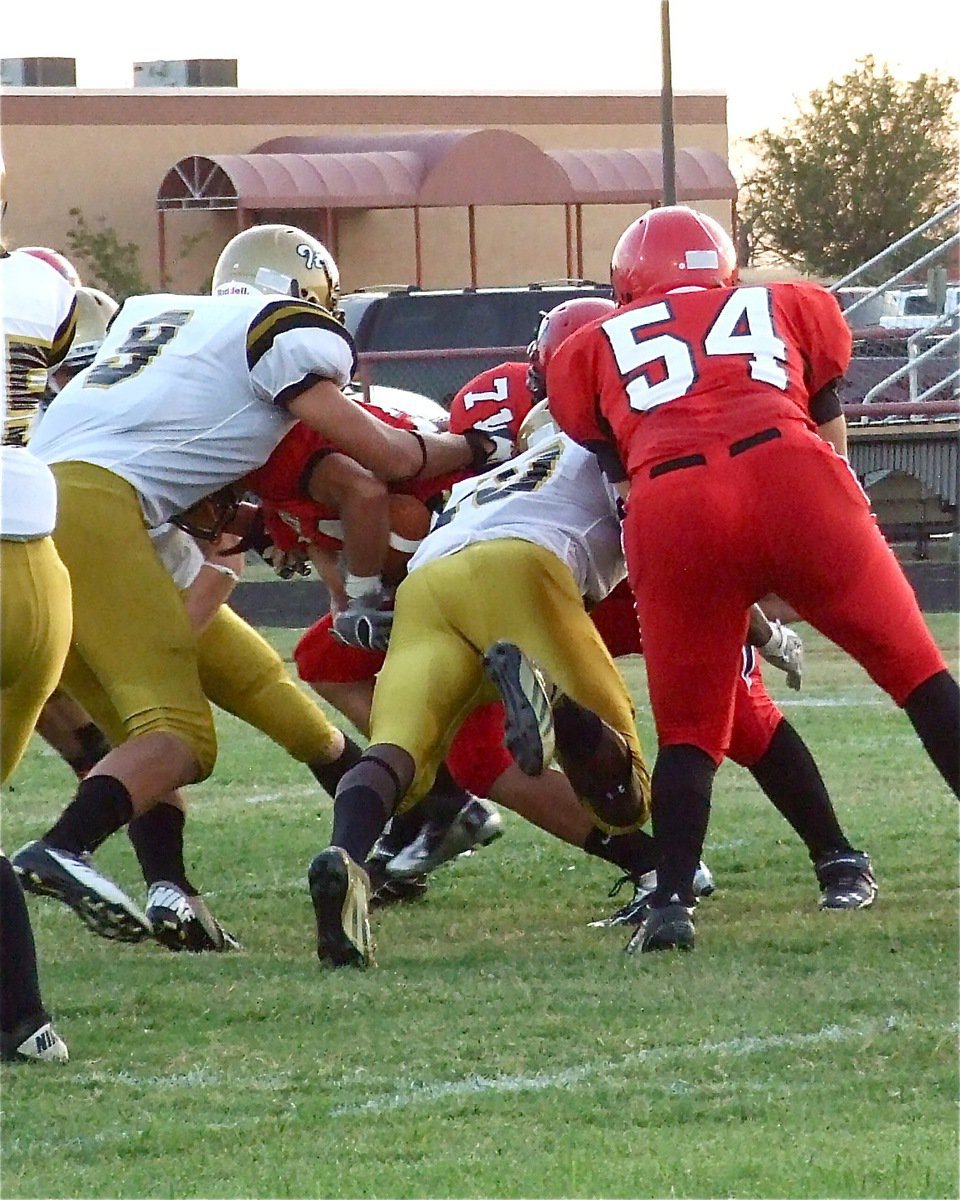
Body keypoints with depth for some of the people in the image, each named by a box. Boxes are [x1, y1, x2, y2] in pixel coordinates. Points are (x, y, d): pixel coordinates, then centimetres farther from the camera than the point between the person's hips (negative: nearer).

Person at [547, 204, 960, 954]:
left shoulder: (593, 350, 28)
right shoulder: (791, 308, 30)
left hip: (667, 507, 0)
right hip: (785, 475, 0)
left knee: (689, 730, 13)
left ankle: (671, 903, -3)